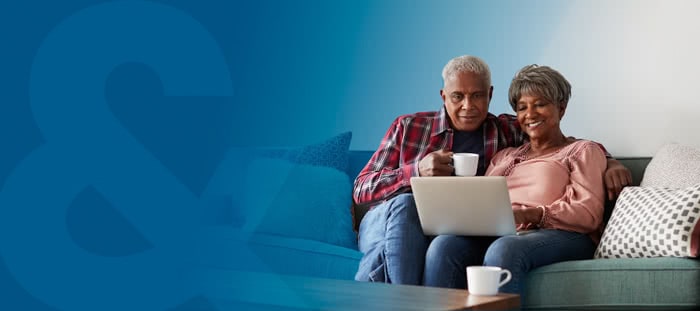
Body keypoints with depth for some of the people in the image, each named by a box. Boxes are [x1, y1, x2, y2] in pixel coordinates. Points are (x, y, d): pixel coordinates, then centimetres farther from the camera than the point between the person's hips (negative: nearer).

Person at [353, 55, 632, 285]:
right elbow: (361, 190, 6)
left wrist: (609, 163, 0)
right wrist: (417, 170, -9)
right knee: (404, 204, -36)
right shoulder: (408, 126, 11)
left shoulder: (507, 133, 14)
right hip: (384, 222, 1)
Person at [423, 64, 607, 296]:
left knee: (504, 249, -39)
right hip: (496, 234, 4)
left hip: (559, 235, -4)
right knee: (443, 245, -30)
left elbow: (589, 214, 0)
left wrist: (530, 214, -16)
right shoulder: (504, 156, 32)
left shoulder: (583, 151, 16)